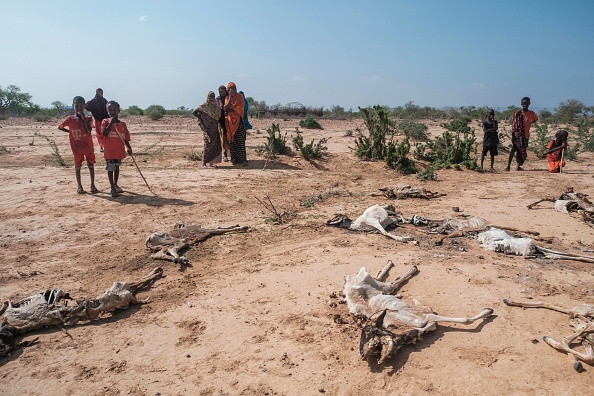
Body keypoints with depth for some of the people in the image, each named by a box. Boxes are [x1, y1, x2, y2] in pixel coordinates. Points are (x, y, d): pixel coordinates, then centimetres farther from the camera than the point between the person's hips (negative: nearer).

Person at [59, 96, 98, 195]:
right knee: (77, 166, 7)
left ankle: (92, 185, 13)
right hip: (77, 148, 0)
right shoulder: (70, 119, -3)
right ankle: (79, 186, 16)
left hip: (88, 146, 0)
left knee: (91, 165, 5)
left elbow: (89, 131, -20)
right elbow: (60, 127, 10)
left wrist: (84, 118, -21)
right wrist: (70, 131, 0)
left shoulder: (88, 118, -5)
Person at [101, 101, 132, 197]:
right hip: (109, 151, -4)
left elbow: (126, 138, 3)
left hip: (119, 150, 4)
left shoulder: (123, 124, 3)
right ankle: (113, 188, 9)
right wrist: (111, 123, -24)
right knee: (110, 169, 1)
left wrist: (129, 148, -10)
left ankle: (115, 185, 33)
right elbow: (104, 133, -20)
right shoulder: (105, 122, -4)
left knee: (117, 168, 18)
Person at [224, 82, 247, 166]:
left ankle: (243, 159, -11)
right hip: (230, 121, 2)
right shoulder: (227, 98, 13)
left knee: (241, 141, -9)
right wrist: (230, 96, -7)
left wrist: (230, 110, -10)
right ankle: (234, 159, 5)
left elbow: (239, 108, -3)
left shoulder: (240, 97, 8)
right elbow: (227, 108, -4)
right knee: (232, 141, 0)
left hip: (238, 121, -2)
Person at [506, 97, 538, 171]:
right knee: (513, 150, -12)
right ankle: (508, 166, -12)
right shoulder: (517, 113, -5)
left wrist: (528, 124, 10)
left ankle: (519, 166, 19)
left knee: (522, 151, 8)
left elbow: (535, 120, 24)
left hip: (526, 136, 3)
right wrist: (513, 135, -11)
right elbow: (513, 124, -5)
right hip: (517, 135, -3)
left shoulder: (531, 113, 3)